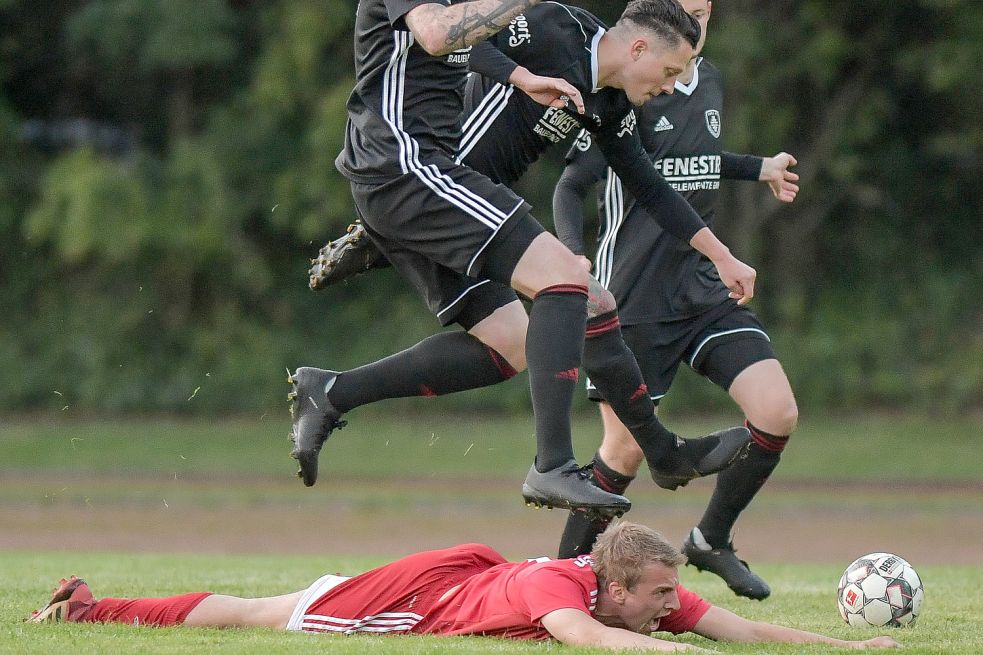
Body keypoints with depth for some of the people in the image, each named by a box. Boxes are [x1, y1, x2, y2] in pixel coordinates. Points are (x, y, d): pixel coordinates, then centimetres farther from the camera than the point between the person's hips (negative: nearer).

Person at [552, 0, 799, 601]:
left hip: (704, 287, 6)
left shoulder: (711, 83, 9)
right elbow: (572, 187, -12)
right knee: (628, 446, -3)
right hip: (632, 297, -6)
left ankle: (711, 540, 11)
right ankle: (567, 567, 18)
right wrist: (575, 260, -28)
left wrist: (759, 168, 34)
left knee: (778, 413, -8)